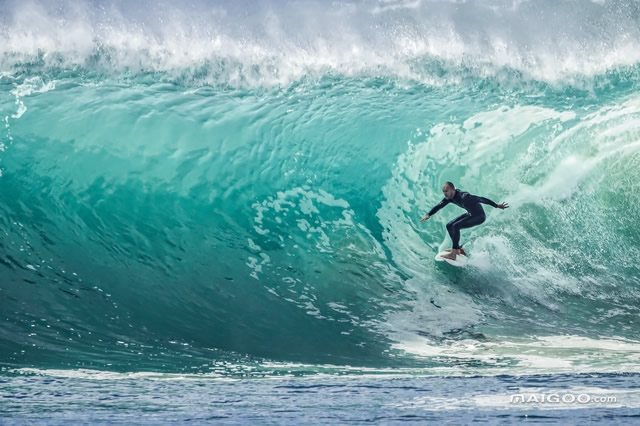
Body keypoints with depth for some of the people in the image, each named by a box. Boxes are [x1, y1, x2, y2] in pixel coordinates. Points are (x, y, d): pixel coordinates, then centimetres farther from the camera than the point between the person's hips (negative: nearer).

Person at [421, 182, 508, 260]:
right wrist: (428, 215, -9)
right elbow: (439, 206, 5)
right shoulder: (449, 197, -6)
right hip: (470, 214, 9)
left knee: (455, 226, -24)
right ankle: (457, 249, 19)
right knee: (449, 226, 8)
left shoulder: (463, 196, -31)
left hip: (479, 216, -9)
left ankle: (453, 254, -24)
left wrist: (497, 206, -34)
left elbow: (481, 199, -32)